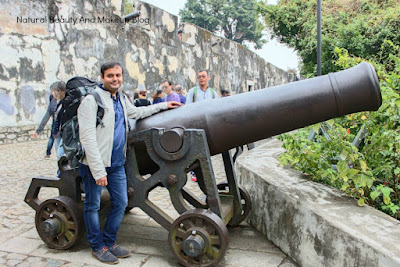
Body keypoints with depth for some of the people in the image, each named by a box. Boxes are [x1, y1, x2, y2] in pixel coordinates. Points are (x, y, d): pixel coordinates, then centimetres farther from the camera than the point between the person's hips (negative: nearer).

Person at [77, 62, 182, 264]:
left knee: (121, 203, 13)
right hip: (95, 164, -7)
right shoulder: (91, 99, -14)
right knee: (93, 206, 8)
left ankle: (109, 242, 30)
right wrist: (98, 170, -23)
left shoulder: (120, 98, 11)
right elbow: (87, 138, -19)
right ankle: (98, 246, 24)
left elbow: (136, 112, 30)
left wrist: (164, 105, 30)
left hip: (117, 164, 8)